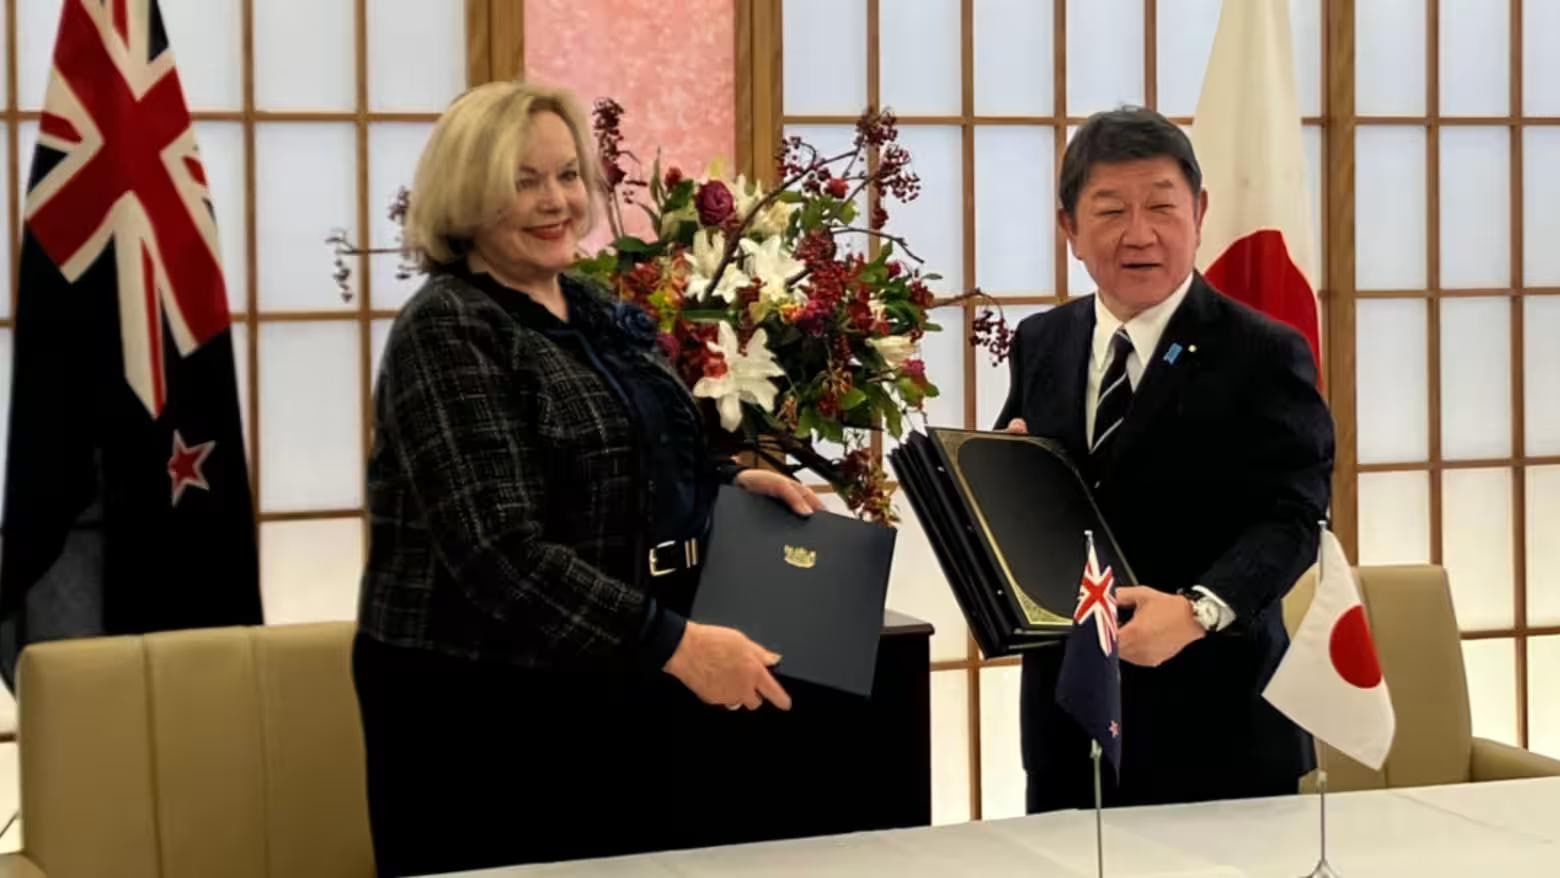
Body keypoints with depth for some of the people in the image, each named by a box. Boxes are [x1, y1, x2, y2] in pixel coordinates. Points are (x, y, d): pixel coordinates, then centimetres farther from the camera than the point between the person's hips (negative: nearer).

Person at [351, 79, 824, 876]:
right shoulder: (447, 330, -14)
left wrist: (733, 481, 5)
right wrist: (674, 643, -29)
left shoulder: (598, 312, 10)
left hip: (616, 689, 8)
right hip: (487, 706, -7)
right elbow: (501, 553, -24)